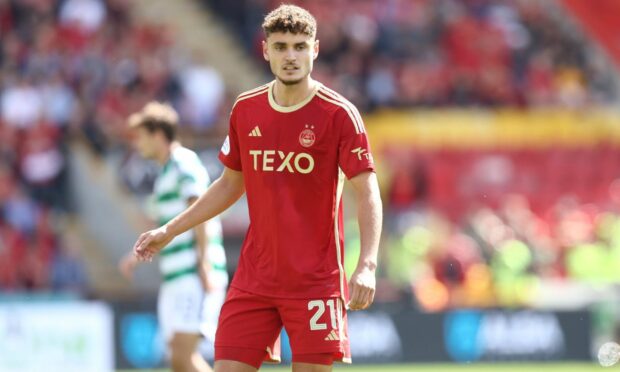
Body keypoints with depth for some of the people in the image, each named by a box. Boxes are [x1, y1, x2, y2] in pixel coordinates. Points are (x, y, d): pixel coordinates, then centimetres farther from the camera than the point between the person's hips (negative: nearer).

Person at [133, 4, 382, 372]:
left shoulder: (338, 114, -7)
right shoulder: (245, 110, 7)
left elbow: (367, 192, -11)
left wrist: (367, 265, -24)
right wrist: (170, 230, 17)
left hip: (316, 282, -4)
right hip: (254, 281, 4)